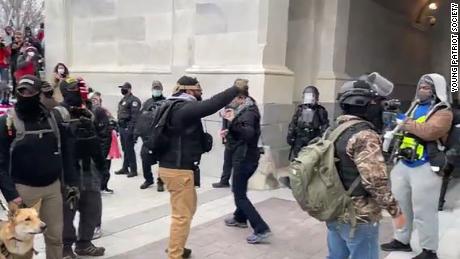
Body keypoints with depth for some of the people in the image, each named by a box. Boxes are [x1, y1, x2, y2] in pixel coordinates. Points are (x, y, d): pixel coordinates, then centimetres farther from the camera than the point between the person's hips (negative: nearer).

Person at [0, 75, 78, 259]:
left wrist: (71, 182, 3)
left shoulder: (54, 117, 2)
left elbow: (66, 153, 6)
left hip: (53, 186, 3)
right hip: (23, 188, -2)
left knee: (55, 235, 12)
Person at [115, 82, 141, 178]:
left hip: (128, 128, -9)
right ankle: (125, 168, 22)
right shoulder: (123, 100, 19)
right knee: (124, 149, 14)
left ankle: (133, 170, 0)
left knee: (129, 149, -6)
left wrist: (130, 128, -23)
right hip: (122, 127, 9)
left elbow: (134, 116, -19)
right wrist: (119, 125, 19)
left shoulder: (134, 100, -11)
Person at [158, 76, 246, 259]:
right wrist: (236, 89, -16)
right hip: (178, 170, -11)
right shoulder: (184, 109, -20)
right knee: (182, 215, -2)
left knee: (189, 207, 24)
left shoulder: (175, 107, 11)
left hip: (174, 165, 11)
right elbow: (212, 104, -25)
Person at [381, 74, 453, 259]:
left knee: (423, 211, -2)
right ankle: (402, 240, 33)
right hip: (403, 164, 8)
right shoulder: (415, 108, 15)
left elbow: (430, 131, -27)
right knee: (400, 204, 17)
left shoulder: (443, 112, -9)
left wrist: (408, 123, -16)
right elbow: (404, 130, 18)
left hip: (425, 167, -8)